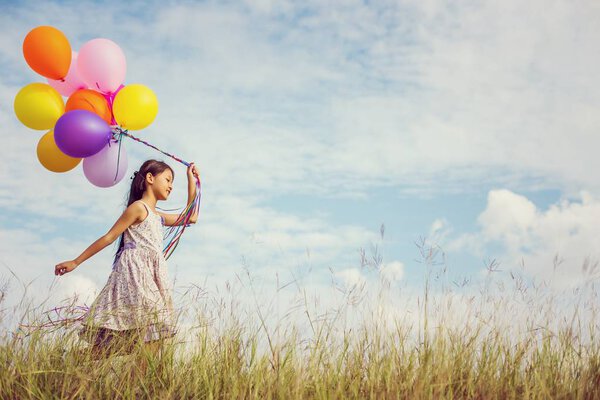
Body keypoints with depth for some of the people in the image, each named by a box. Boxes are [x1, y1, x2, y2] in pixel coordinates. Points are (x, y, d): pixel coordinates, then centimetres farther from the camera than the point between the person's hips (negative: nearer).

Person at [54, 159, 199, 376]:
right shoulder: (138, 208, -2)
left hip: (151, 278, 9)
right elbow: (109, 237, -2)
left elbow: (191, 217, 34)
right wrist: (76, 262, -3)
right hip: (134, 274, -8)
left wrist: (192, 183, 33)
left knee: (155, 335, -4)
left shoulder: (157, 216, 23)